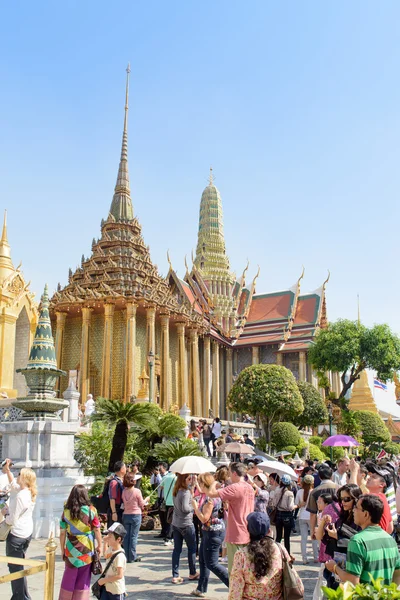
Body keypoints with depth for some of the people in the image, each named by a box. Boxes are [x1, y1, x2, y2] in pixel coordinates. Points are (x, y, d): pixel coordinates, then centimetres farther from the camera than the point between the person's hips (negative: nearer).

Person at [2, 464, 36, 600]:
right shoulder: (29, 493, 3)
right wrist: (7, 470, 16)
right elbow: (13, 483, 22)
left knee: (15, 568, 1)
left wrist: (5, 512, -4)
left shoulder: (20, 496, -24)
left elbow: (12, 520, -22)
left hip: (16, 535, -9)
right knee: (18, 567, 20)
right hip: (27, 533, 10)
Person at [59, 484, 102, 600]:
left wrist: (62, 549, 9)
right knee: (83, 580, 11)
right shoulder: (91, 510, -9)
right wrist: (99, 545, 8)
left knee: (69, 578, 15)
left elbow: (62, 533, -3)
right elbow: (97, 530, -4)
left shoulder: (66, 512, -6)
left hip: (71, 550, 1)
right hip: (87, 551, -1)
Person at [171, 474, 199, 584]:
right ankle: (192, 573, 22)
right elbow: (185, 508, -26)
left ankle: (175, 576, 8)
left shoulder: (176, 491, 7)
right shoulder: (186, 492, -19)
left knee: (177, 549, 8)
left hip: (175, 524, 7)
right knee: (192, 548, 10)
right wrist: (194, 507, -7)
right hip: (186, 524, -7)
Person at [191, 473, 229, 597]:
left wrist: (195, 505, -15)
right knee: (202, 560, 18)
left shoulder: (210, 498, -23)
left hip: (213, 533, -10)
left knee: (211, 564, -4)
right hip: (209, 532, 10)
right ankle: (201, 589, 27)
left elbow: (204, 518, -24)